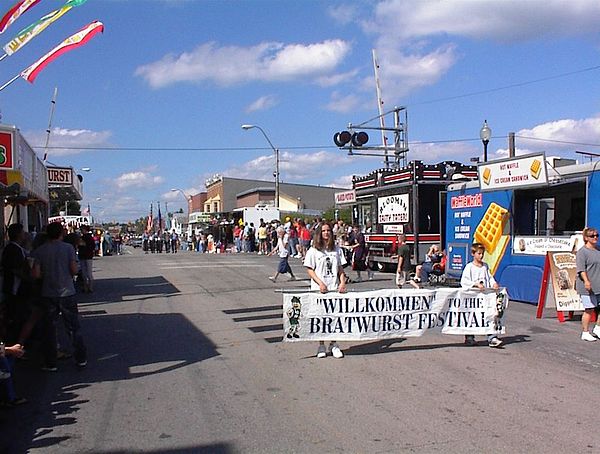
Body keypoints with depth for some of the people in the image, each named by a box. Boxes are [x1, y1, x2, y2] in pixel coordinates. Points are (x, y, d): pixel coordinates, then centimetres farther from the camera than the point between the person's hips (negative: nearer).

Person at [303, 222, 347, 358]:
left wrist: (342, 282, -4)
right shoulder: (313, 251, 0)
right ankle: (321, 346, 14)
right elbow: (310, 270, -3)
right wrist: (320, 283, -15)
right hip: (318, 289, -2)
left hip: (335, 288, 3)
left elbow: (340, 269, 11)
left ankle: (334, 345, 16)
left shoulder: (337, 250, 10)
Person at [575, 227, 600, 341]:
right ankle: (585, 333, 11)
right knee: (589, 309, -1)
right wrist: (586, 281, -28)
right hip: (587, 287, -7)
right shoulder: (582, 252, -8)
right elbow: (581, 269, -16)